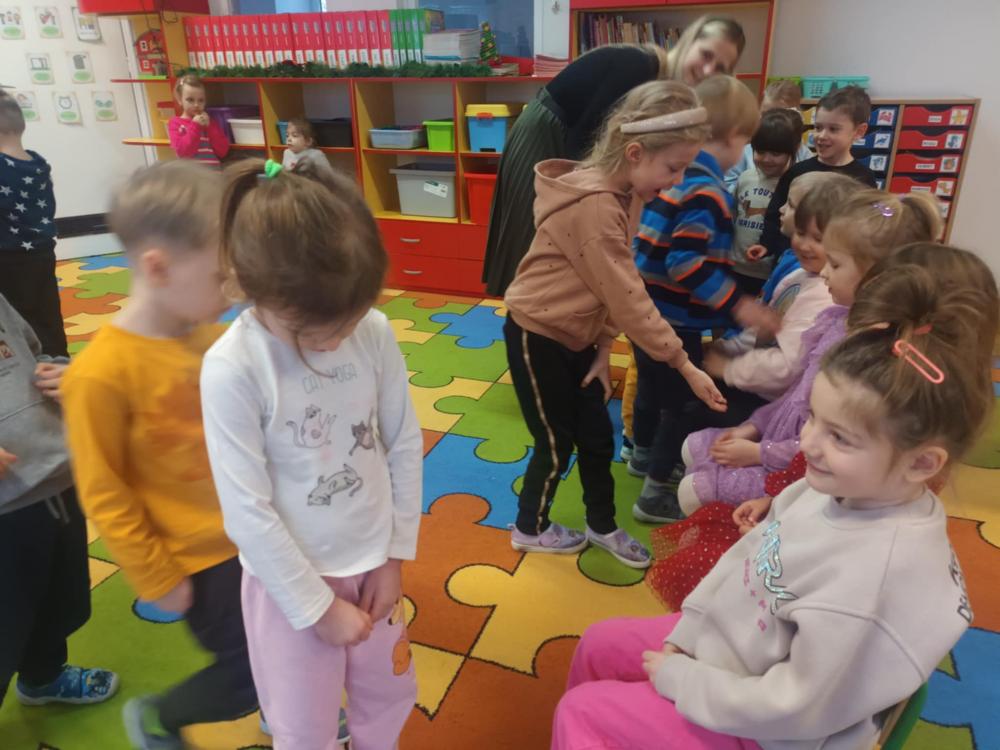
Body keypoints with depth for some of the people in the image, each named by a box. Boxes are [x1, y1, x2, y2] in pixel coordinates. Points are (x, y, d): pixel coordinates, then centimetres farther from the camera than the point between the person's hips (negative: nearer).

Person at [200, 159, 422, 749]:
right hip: (290, 577, -3)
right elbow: (248, 511, -19)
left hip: (372, 562, 4)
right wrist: (318, 606, -12)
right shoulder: (232, 369, -24)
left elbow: (406, 446, -4)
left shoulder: (376, 334, -14)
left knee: (392, 693, 24)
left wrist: (396, 554, -1)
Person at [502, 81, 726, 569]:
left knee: (597, 436, 16)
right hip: (538, 335, -8)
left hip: (576, 334, 8)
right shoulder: (594, 205, -29)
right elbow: (629, 299, -27)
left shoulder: (626, 193, 1)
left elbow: (614, 291, 3)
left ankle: (602, 526, 35)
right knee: (557, 443, 7)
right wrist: (685, 366, -21)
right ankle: (530, 529, 31)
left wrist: (603, 348, -3)